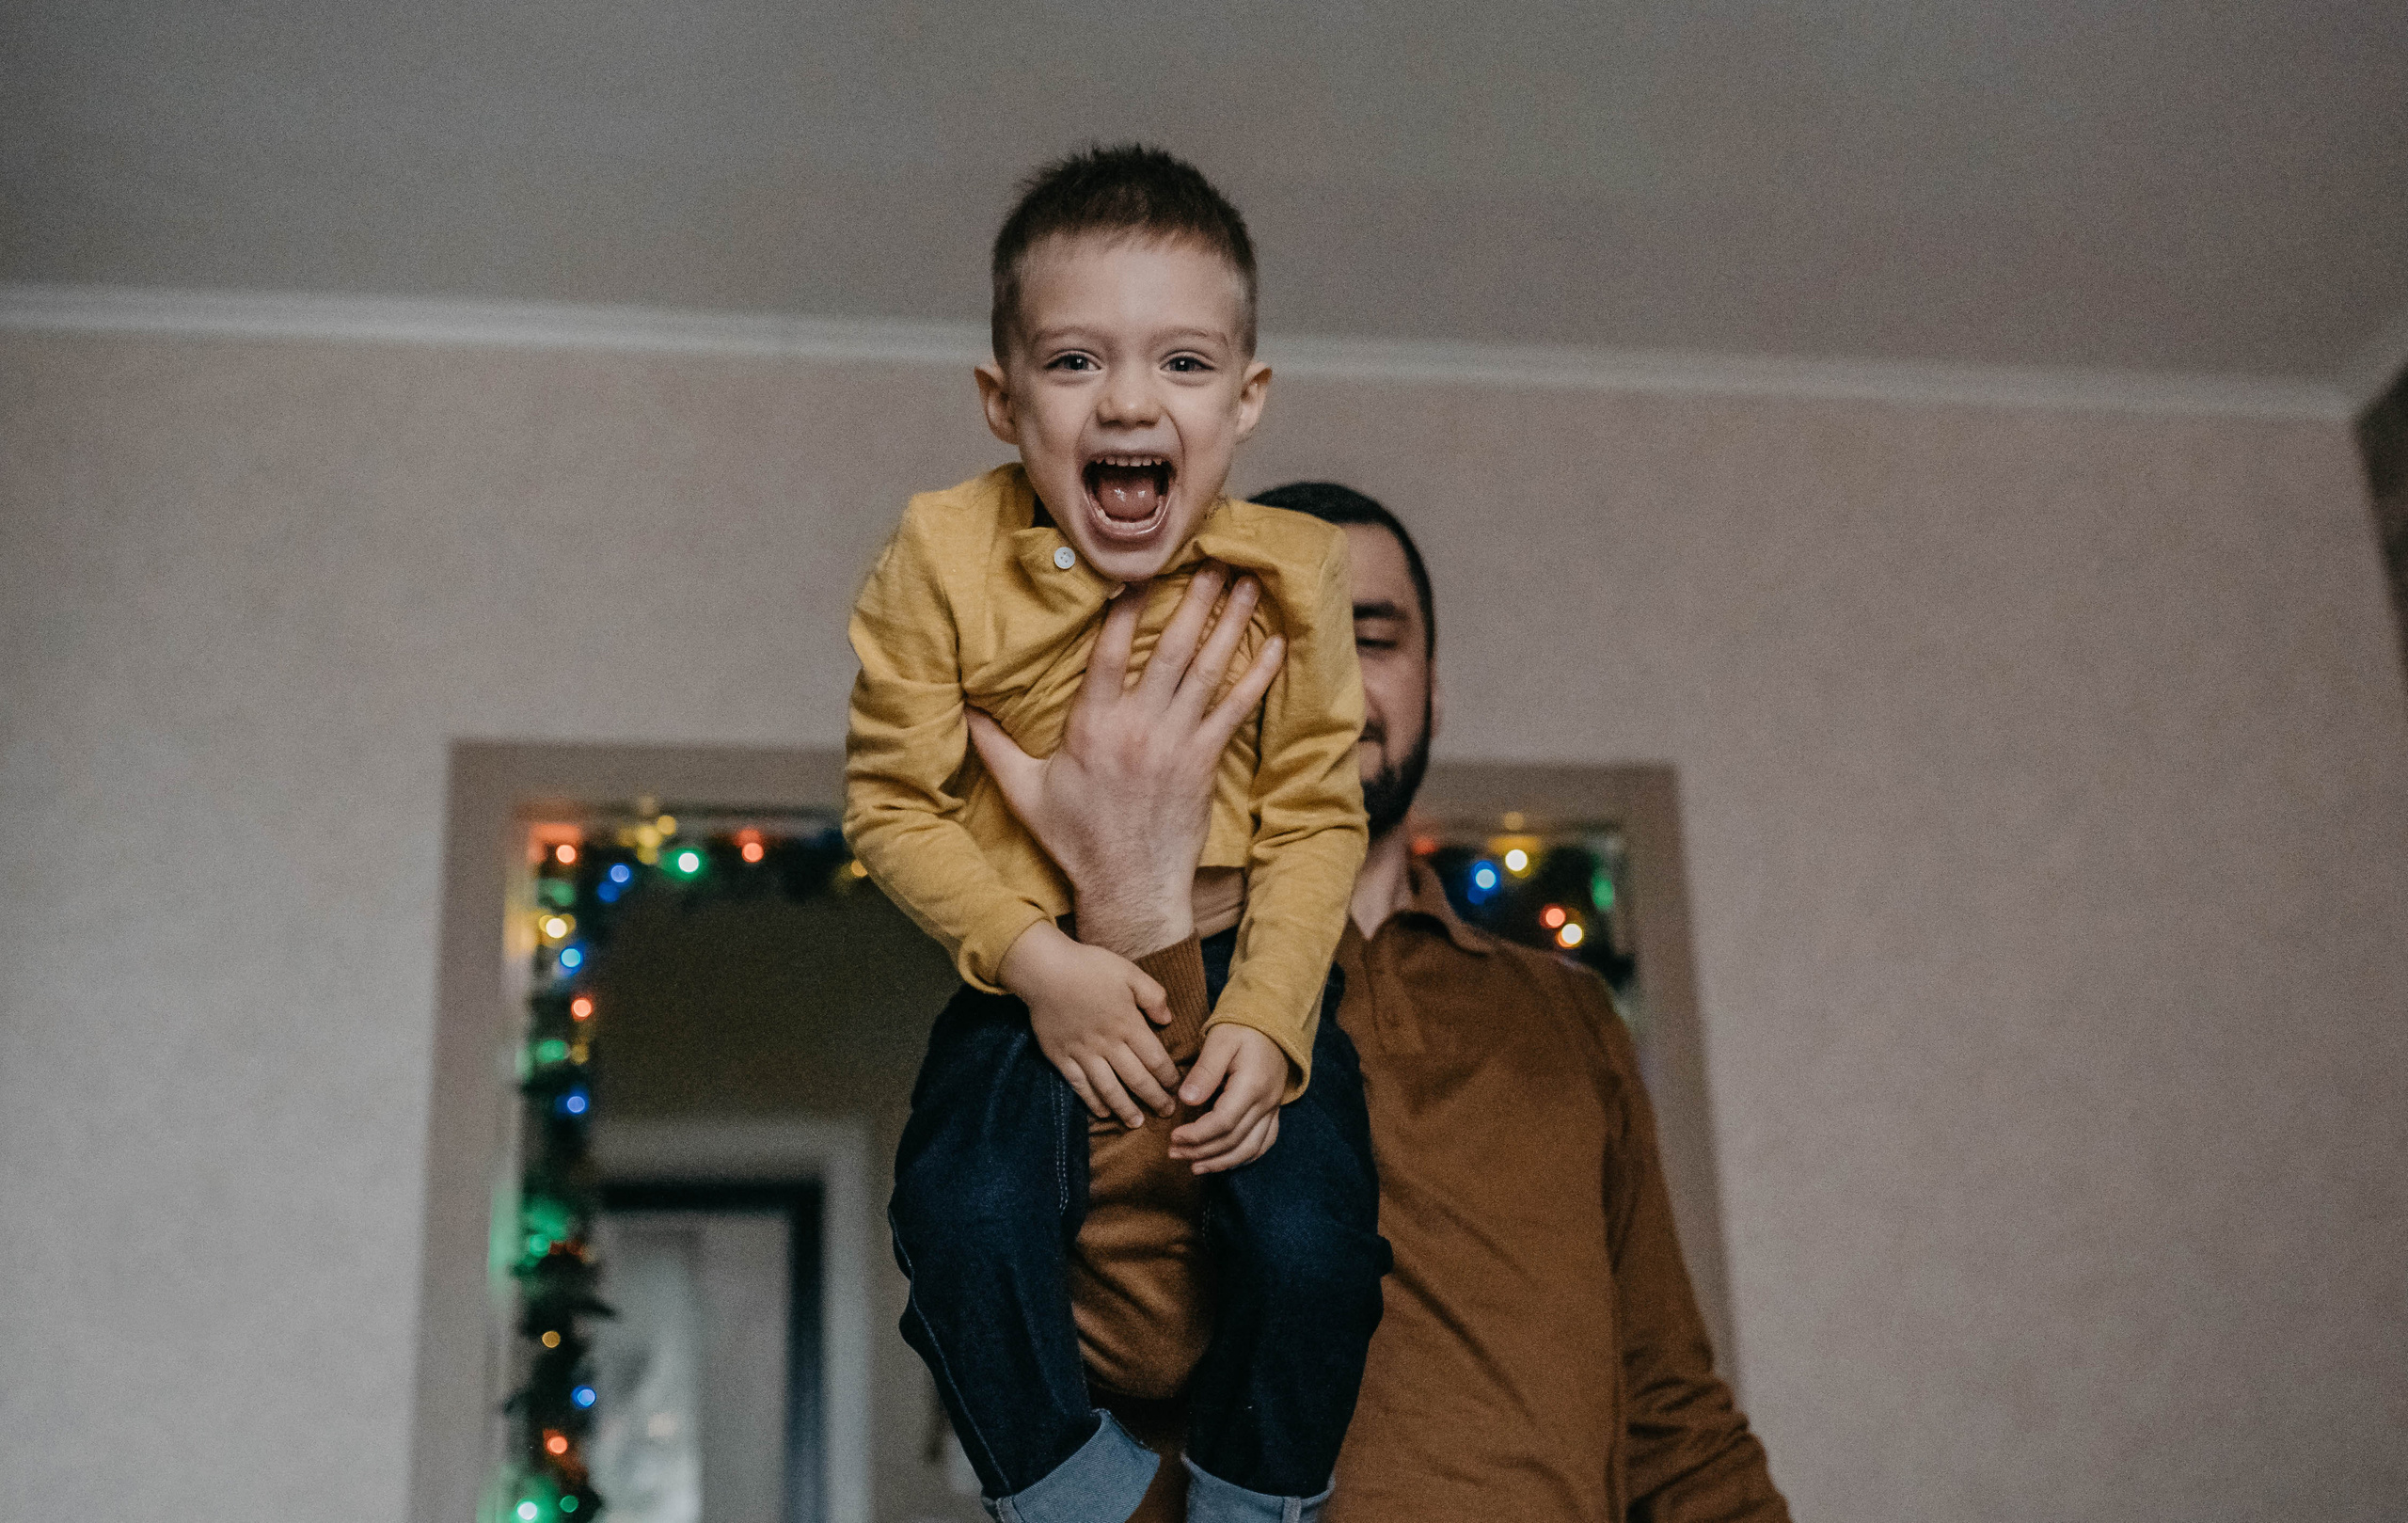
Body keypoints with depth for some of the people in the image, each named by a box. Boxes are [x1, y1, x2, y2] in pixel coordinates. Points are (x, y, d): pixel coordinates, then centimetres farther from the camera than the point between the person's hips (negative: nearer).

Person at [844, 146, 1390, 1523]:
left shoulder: (1287, 572, -8)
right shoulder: (944, 563, -11)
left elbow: (1315, 816, -4)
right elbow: (895, 802, -7)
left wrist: (1266, 1016, -16)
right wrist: (1038, 961, -18)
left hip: (1244, 962, 1)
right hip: (1034, 967, 0)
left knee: (1313, 1242, -19)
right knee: (967, 1223, -24)